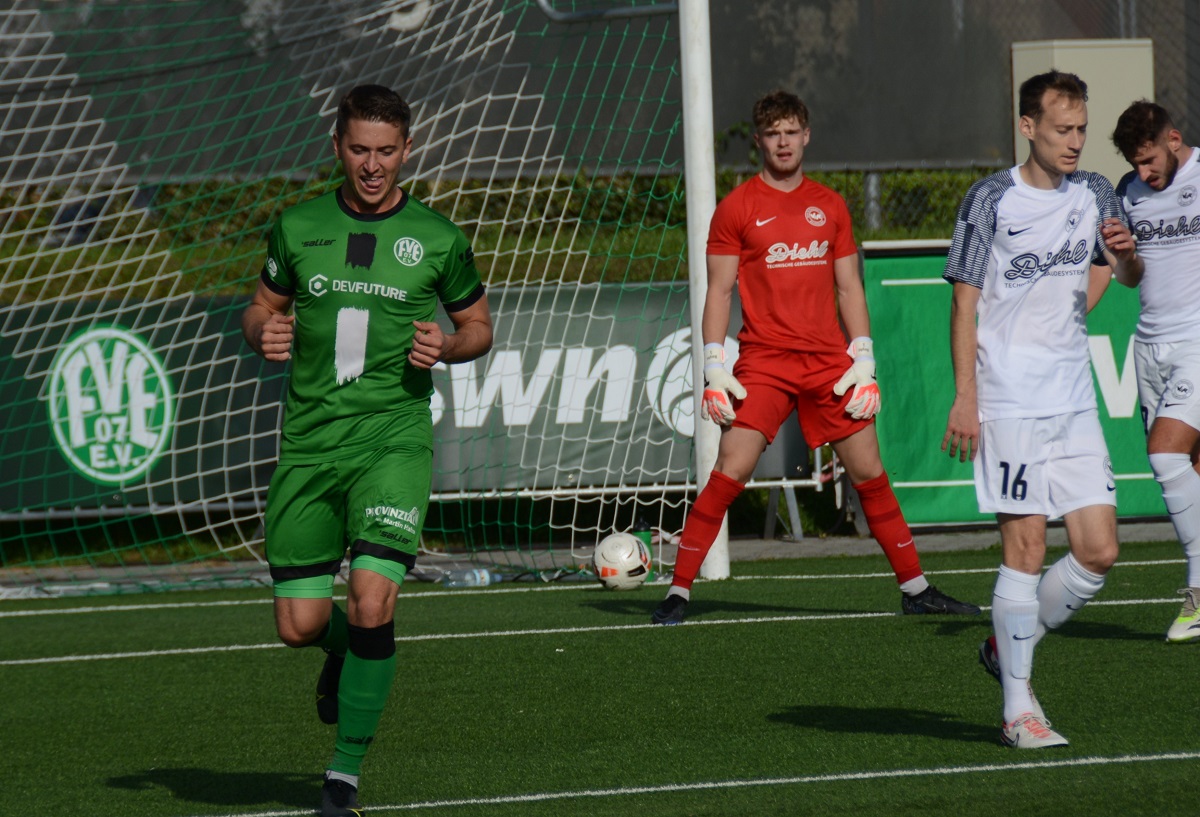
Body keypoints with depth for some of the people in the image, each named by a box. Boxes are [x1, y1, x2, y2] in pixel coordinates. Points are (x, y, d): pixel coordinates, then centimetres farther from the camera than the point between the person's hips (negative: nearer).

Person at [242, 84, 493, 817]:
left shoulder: (438, 239, 2)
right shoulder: (299, 228, 6)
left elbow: (479, 325, 14)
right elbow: (262, 308, 18)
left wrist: (447, 346, -8)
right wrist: (263, 333, -5)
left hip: (394, 440, -2)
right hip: (309, 444, 2)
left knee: (372, 604, -19)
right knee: (300, 625, 1)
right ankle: (344, 650, 40)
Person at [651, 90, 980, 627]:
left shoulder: (829, 206, 12)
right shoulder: (737, 208, 1)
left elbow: (848, 287, 15)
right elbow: (720, 291, 0)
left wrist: (864, 362, 6)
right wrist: (714, 370, -7)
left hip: (828, 362, 3)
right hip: (763, 363, -3)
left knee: (870, 475, 5)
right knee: (729, 476, -13)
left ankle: (915, 588, 14)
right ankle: (678, 592, -7)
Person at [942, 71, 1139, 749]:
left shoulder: (1095, 195, 10)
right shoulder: (991, 200, -4)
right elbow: (966, 303, -3)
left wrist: (1120, 256, 1)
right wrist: (965, 398, -9)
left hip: (1075, 401, 5)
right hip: (1009, 405, -5)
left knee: (1100, 551, -1)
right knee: (1026, 546, -7)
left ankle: (1009, 647, 20)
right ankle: (1019, 707, -1)